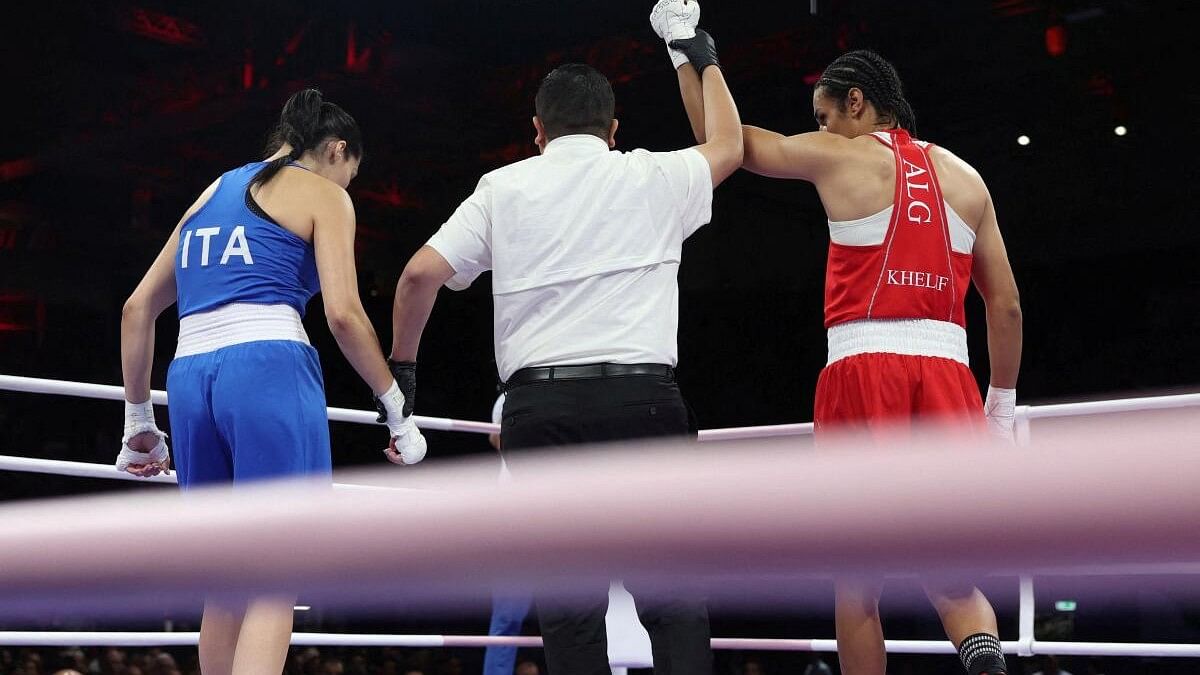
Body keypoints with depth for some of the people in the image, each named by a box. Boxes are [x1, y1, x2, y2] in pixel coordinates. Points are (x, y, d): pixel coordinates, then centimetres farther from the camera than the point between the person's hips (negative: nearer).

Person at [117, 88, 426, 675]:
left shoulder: (214, 191, 26)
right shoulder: (322, 193, 8)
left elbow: (138, 308, 24)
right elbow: (343, 313, -6)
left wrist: (138, 421, 28)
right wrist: (398, 408, 3)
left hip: (190, 375, 6)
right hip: (270, 368, -6)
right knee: (274, 583, -8)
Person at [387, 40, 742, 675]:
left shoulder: (503, 188, 12)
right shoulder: (654, 177, 12)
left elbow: (419, 275, 5)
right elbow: (728, 144, 32)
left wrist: (400, 369, 18)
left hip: (539, 403, 1)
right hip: (643, 400, 0)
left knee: (569, 611, 4)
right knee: (676, 608, 3)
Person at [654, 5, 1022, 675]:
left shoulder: (838, 157, 5)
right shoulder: (965, 177, 16)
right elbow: (1007, 306, 15)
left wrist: (694, 59, 27)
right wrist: (1002, 406, 22)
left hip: (863, 364, -3)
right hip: (948, 372, 4)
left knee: (858, 579, 4)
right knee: (951, 576, 7)